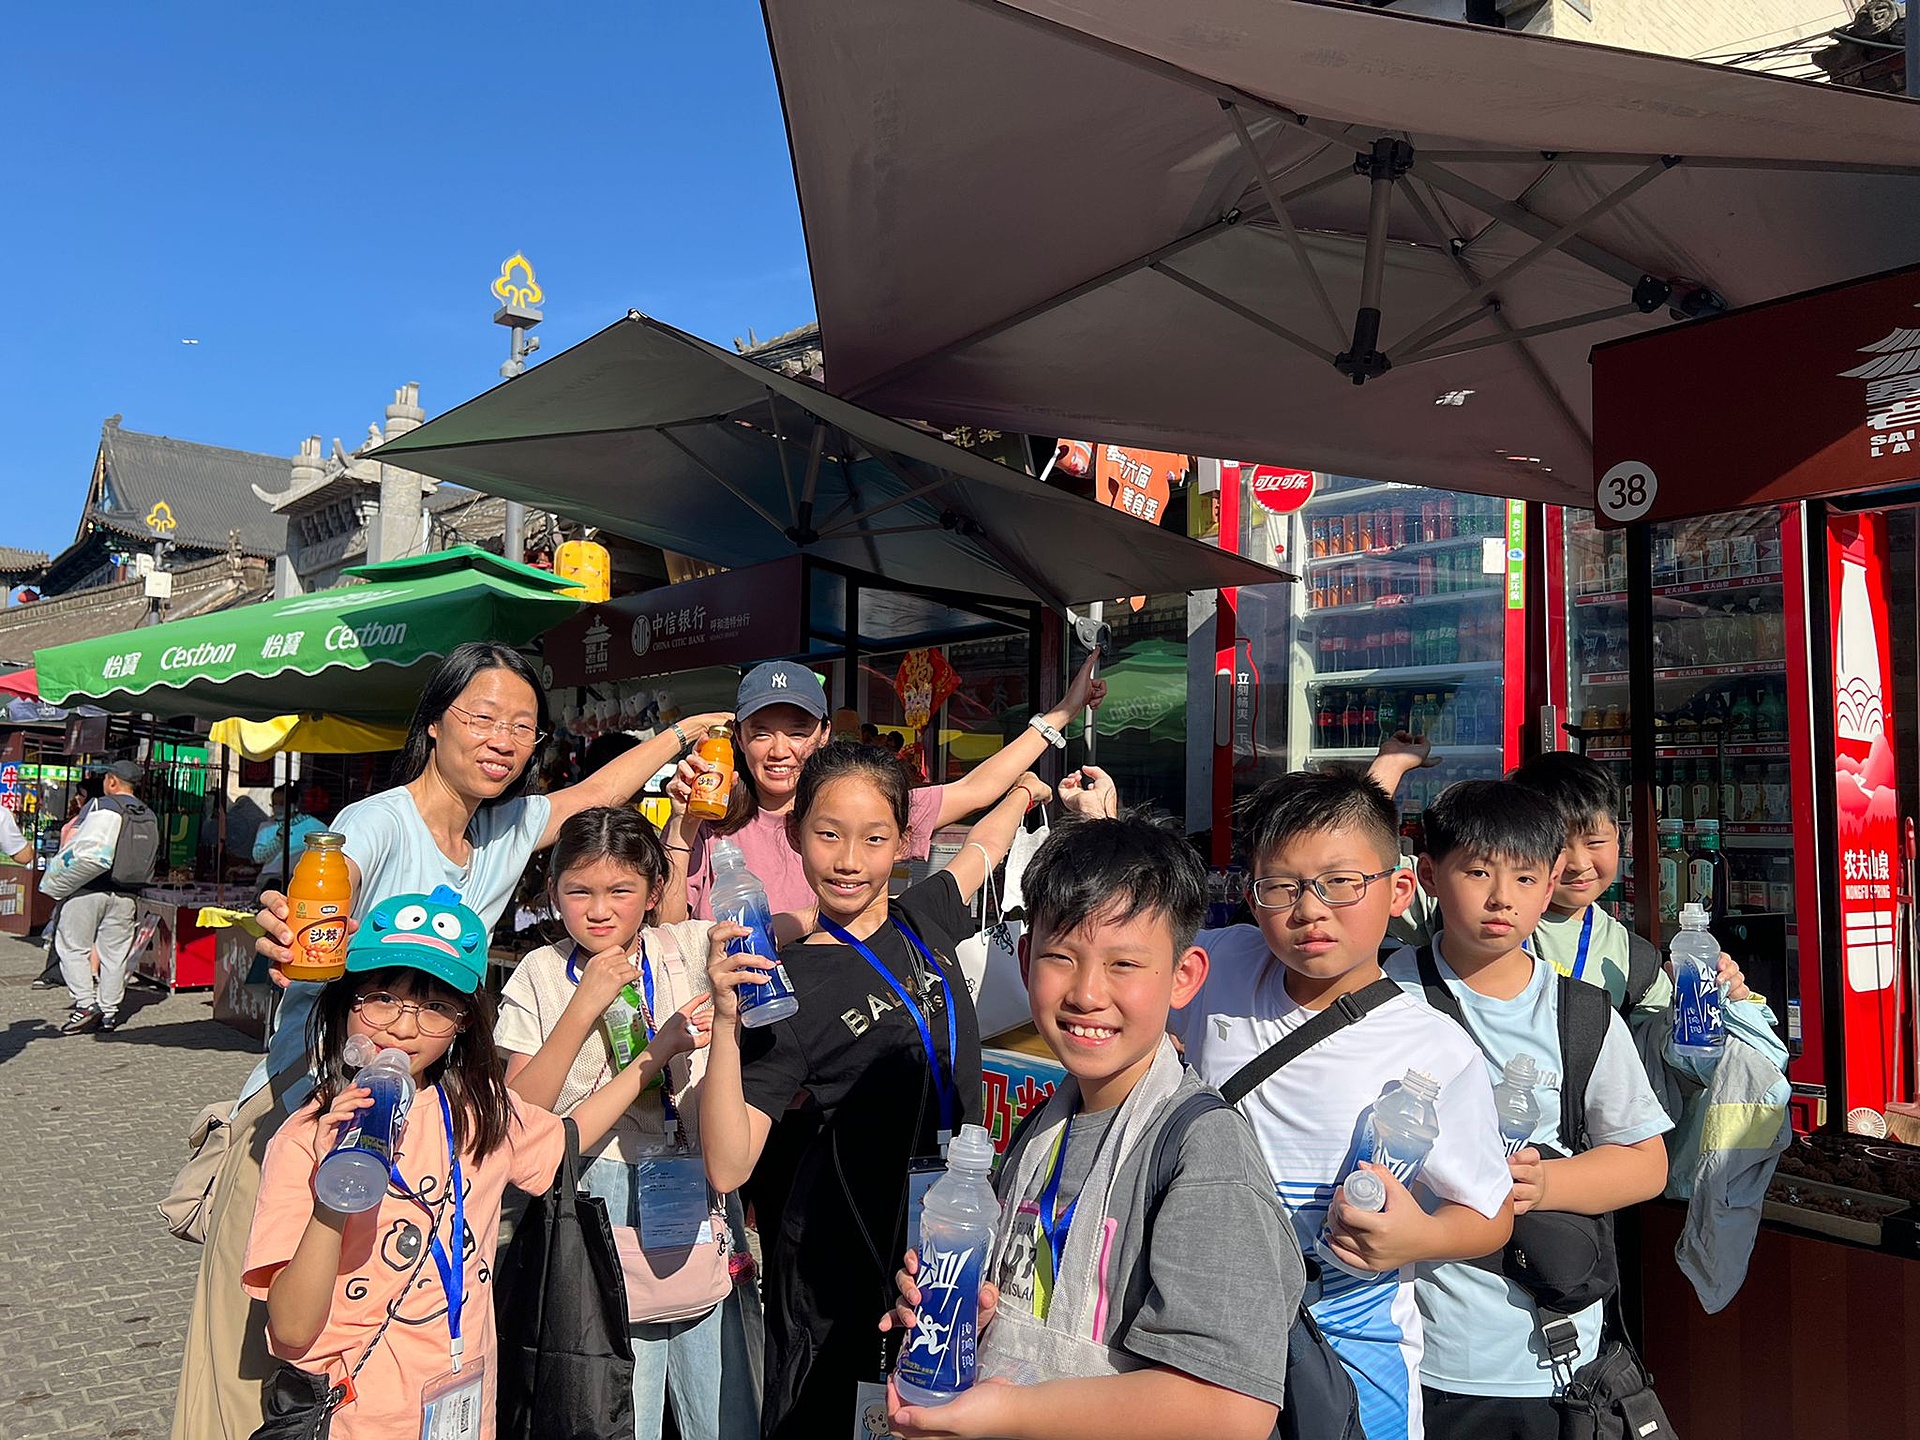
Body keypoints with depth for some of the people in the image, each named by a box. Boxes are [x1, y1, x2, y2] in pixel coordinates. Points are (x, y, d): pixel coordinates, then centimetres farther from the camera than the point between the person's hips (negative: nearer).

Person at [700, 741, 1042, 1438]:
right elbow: (728, 1167, -20)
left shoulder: (924, 918, -2)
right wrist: (726, 1024, -31)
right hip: (844, 1269, -4)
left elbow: (982, 847, 21)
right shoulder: (788, 985, -15)